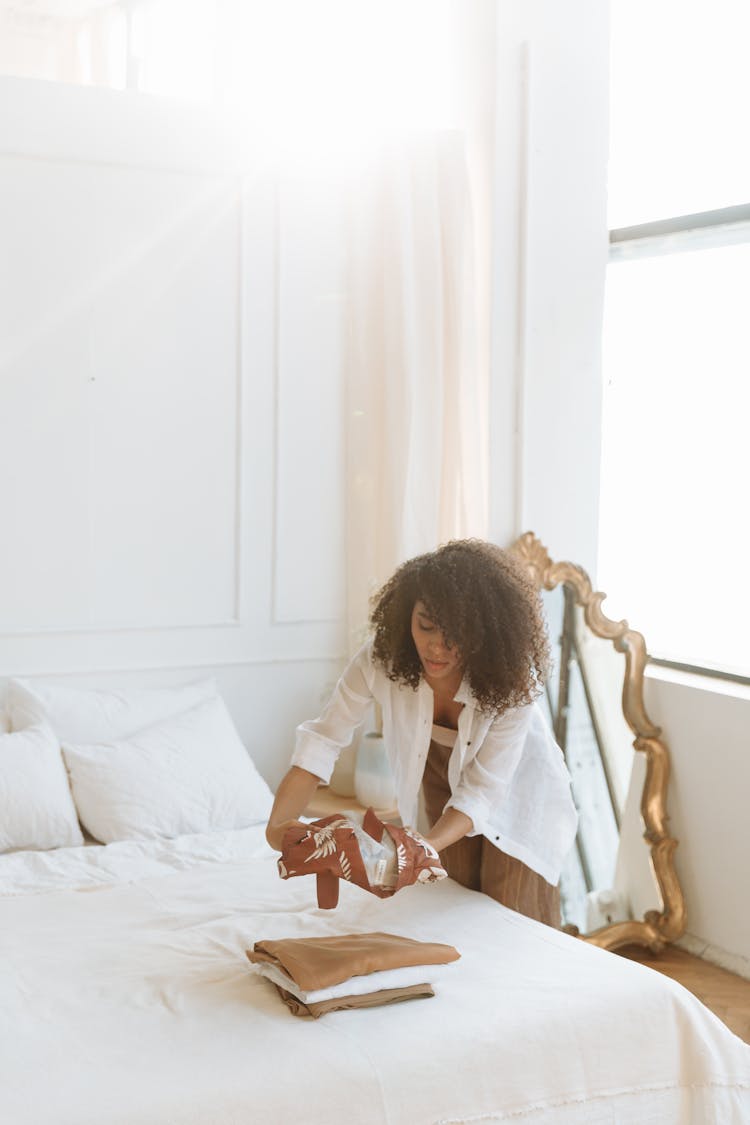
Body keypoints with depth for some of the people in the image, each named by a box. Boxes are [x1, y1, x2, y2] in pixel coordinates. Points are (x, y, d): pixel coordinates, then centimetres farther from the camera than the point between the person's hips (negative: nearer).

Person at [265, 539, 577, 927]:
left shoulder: (512, 678, -37)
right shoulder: (382, 655, -31)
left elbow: (482, 791, -35)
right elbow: (324, 738, -26)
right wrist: (279, 825, -40)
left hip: (515, 786, -3)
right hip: (445, 781, 3)